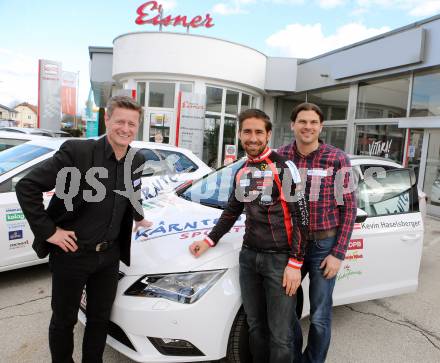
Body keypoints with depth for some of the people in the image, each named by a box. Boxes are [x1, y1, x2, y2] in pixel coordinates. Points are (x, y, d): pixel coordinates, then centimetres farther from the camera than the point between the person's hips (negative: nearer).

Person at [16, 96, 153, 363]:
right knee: (64, 320, 16)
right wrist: (48, 230, -17)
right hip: (71, 254, -4)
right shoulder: (77, 151, -19)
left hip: (109, 255, 5)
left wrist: (139, 218, 26)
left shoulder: (136, 161, -1)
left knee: (100, 318, 19)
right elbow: (27, 186, -17)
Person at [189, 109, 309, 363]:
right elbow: (232, 211, 21)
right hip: (249, 257, 6)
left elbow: (300, 217, -11)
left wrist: (295, 264, -15)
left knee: (280, 335, 1)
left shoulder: (284, 167, -9)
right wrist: (209, 241, 15)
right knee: (256, 326, 16)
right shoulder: (242, 172, 11)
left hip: (280, 259, -5)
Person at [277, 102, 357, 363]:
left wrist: (338, 254, -9)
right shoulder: (281, 156, -2)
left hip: (324, 246, -3)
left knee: (320, 317, 8)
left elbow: (349, 207, -6)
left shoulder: (337, 159, -10)